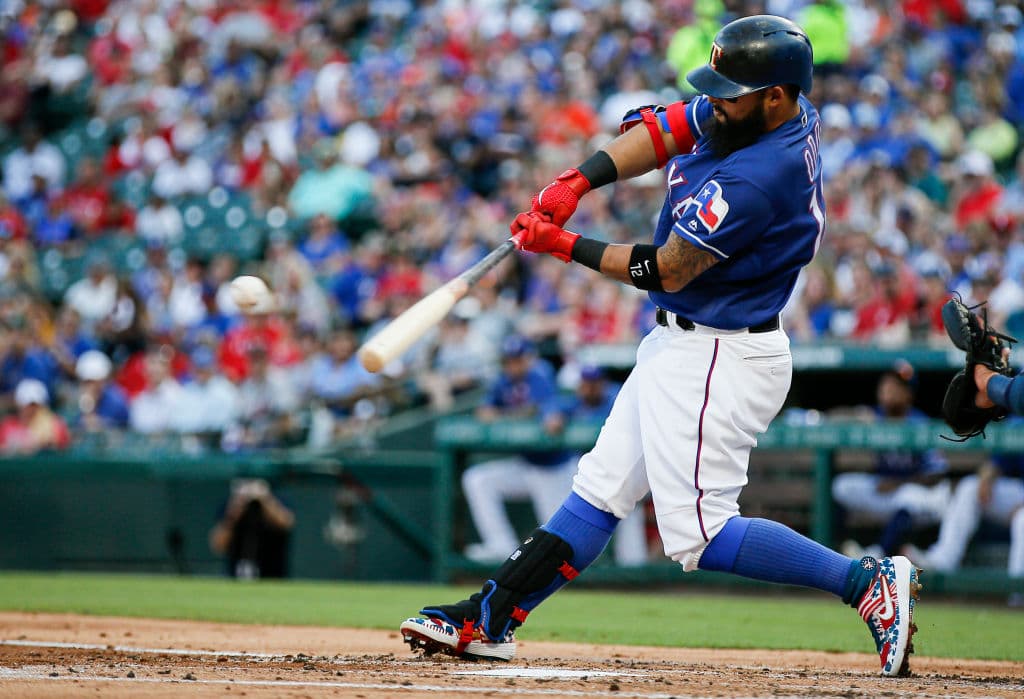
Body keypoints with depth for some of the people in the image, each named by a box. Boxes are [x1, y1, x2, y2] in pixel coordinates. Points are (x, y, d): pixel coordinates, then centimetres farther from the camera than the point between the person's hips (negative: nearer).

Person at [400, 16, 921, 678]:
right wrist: (577, 181, -10)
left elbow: (668, 270, -20)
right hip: (679, 347, 10)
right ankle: (488, 620, 17)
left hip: (718, 361, -10)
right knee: (603, 488, 12)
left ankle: (869, 581, -10)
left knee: (701, 532, -11)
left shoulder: (757, 177, -28)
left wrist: (566, 246, -9)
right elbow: (659, 130, 5)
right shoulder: (788, 116, 0)